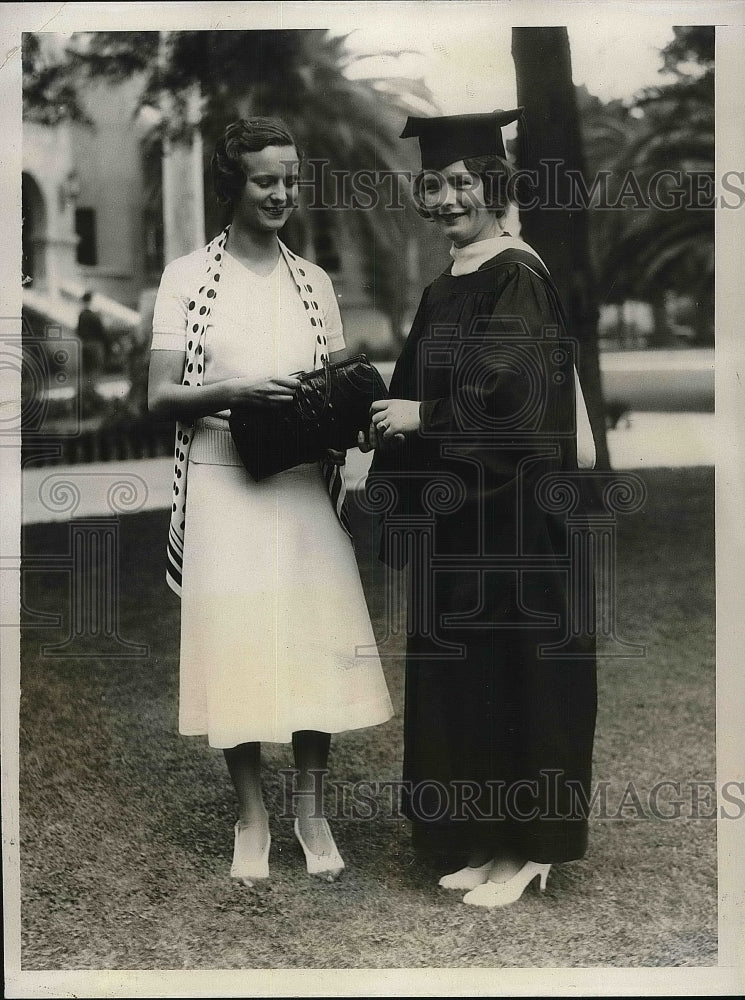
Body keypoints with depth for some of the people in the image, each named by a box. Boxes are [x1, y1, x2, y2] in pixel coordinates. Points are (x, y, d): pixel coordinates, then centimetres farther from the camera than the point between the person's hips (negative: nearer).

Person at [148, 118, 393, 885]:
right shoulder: (187, 276, 0)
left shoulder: (313, 283, 10)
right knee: (234, 649, 2)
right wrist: (235, 389, -20)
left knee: (315, 645, 1)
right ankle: (251, 815, 18)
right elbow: (160, 396, -4)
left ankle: (311, 809, 18)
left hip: (302, 487, 3)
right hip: (222, 487, -2)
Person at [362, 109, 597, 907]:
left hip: (507, 516, -9)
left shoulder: (517, 276, -12)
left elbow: (518, 399, -22)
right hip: (453, 515, 9)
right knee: (460, 678, 12)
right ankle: (489, 841, 24)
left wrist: (421, 414, -16)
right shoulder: (445, 287, 14)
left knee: (512, 670, 0)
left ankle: (530, 847, 14)